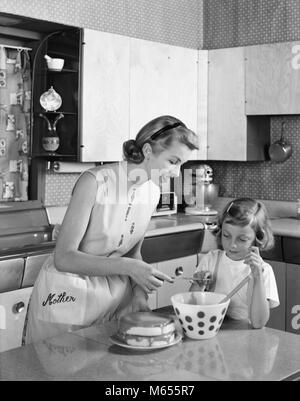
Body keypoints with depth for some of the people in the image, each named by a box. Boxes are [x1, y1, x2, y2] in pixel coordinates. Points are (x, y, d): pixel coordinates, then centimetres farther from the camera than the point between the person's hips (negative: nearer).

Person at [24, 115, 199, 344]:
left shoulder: (153, 192, -1)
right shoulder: (95, 182, -21)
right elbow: (63, 258, -24)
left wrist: (139, 292, -7)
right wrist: (127, 266, -32)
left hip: (115, 292, 6)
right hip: (68, 292, -5)